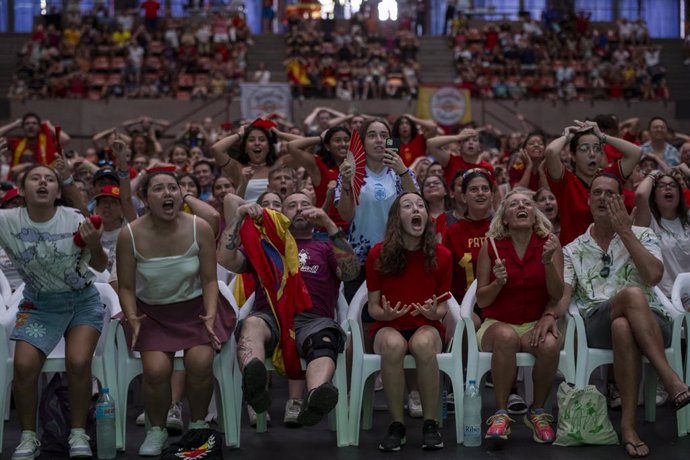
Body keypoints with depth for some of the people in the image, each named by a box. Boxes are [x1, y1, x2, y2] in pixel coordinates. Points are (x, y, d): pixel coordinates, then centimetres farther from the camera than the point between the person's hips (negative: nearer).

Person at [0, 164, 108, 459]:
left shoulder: (75, 221, -13)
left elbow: (100, 267, -2)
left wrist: (94, 245, -24)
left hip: (83, 301, -1)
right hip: (39, 304, 1)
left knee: (78, 363, -21)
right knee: (24, 366, -18)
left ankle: (78, 434, -1)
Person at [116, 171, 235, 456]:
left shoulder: (200, 229, -12)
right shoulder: (130, 235, -13)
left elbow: (209, 280, -5)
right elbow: (126, 287, -5)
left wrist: (210, 316, -18)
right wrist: (131, 317, -21)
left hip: (195, 307, 0)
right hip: (152, 312, 0)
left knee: (200, 363, -24)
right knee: (156, 369, -24)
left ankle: (198, 424, 4)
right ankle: (157, 429, 5)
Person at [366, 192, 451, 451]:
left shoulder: (441, 255, -2)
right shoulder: (378, 254, -5)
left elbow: (443, 306, 6)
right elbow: (373, 307, 1)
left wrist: (435, 313, -17)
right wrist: (386, 314, -22)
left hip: (427, 327, 0)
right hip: (388, 327, 0)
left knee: (423, 344, -37)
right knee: (393, 345, -38)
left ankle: (430, 423, -22)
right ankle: (397, 425, -22)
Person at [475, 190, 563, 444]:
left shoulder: (549, 242, 1)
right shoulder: (490, 246, -1)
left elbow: (557, 294, -2)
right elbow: (481, 300, 0)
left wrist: (548, 262, -19)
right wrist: (498, 283, -20)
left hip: (536, 323, 1)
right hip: (497, 323, -1)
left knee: (550, 345, -34)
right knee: (506, 336, -37)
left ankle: (537, 411, -9)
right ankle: (501, 413, -24)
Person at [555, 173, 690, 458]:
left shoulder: (642, 236, 14)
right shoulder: (573, 250, 18)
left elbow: (654, 276, -7)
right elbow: (563, 294, 6)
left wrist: (625, 231, -5)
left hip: (650, 322, 0)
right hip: (597, 325, 0)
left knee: (623, 327, -41)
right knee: (632, 293, -37)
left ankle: (628, 424, -40)